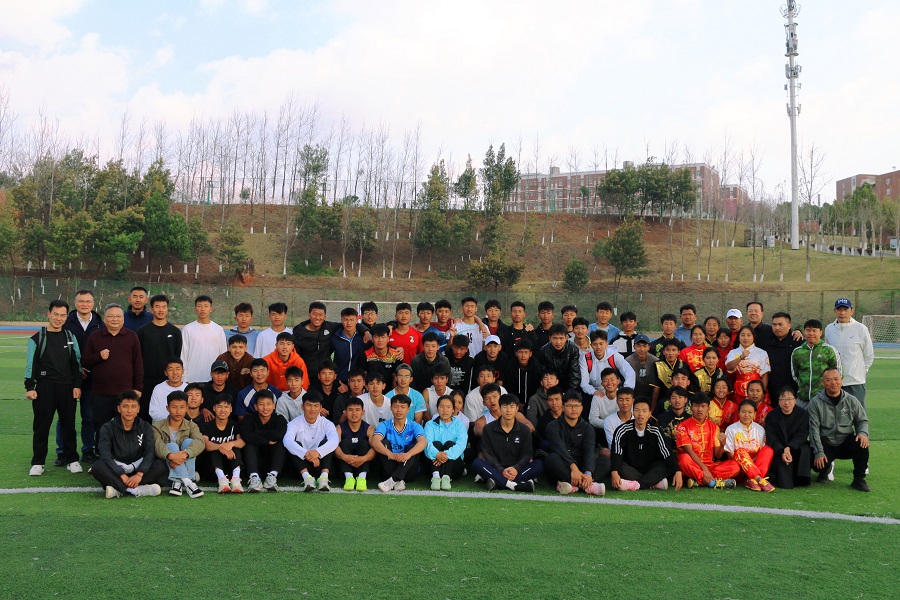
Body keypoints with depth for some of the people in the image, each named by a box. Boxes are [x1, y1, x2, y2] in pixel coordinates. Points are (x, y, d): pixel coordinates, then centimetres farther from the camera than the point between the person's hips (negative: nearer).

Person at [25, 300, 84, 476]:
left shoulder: (70, 337, 9)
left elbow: (76, 362, 10)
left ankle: (71, 460, 16)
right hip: (44, 388, -2)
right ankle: (38, 462, 11)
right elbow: (30, 364, 0)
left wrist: (77, 385, 4)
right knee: (41, 426, 2)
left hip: (67, 388, 2)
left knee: (69, 425, 7)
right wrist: (29, 387, -6)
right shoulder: (37, 338, 1)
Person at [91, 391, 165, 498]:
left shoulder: (145, 427, 3)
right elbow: (105, 455, -15)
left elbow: (150, 452, -9)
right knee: (97, 466, -30)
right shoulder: (107, 428, -2)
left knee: (160, 465, -25)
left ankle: (118, 490, -34)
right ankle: (136, 490, -38)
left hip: (138, 470, 1)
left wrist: (139, 474, -26)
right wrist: (122, 475, -28)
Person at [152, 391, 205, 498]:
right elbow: (158, 445, -22)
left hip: (184, 465, 1)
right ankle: (187, 482, -42)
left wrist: (184, 454, -40)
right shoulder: (158, 426, -1)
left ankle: (178, 482, -33)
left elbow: (199, 442, -20)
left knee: (188, 441, -21)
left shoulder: (191, 426, 2)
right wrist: (171, 455, -44)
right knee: (172, 446, -26)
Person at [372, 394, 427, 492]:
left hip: (408, 471, -1)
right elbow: (375, 441, -19)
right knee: (384, 442, -19)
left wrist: (408, 454, -43)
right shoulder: (385, 425, 1)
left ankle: (393, 480, -38)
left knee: (412, 447, -25)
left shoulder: (414, 426, 0)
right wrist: (390, 454, -39)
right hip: (390, 469, 1)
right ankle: (398, 481, -32)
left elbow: (423, 442, -21)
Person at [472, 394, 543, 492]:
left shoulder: (524, 430, 8)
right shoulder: (488, 429, 4)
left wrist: (516, 469, -20)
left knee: (539, 465, -25)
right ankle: (515, 485, -44)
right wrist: (501, 470, -20)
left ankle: (497, 482, -38)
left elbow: (526, 454, 1)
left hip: (516, 471, 1)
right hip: (496, 470, -1)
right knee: (476, 463, -29)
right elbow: (488, 454, -3)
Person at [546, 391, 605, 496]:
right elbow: (560, 448, -18)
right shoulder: (553, 427, 0)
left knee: (606, 461, -20)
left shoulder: (587, 428, 8)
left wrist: (588, 473, -29)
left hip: (581, 466, 3)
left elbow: (589, 451, -9)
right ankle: (588, 485, -38)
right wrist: (573, 467, -35)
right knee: (552, 458, -34)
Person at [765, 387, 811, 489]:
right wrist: (782, 452, -30)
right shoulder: (772, 416, -3)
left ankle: (802, 479, -24)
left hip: (797, 447, 1)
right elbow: (771, 438, -11)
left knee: (806, 450, -30)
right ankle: (786, 483, -27)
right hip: (778, 449, -1)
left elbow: (802, 435, -11)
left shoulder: (804, 414, -1)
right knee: (781, 457, -33)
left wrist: (789, 448, -29)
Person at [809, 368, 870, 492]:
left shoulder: (851, 401, 3)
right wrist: (819, 452, -17)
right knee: (819, 465, -28)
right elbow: (814, 429, -9)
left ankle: (859, 480, -11)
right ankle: (826, 469, 14)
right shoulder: (815, 403, -5)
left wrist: (863, 433, -14)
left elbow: (862, 420, 11)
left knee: (862, 444, -30)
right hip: (826, 445, -2)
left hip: (846, 442, 2)